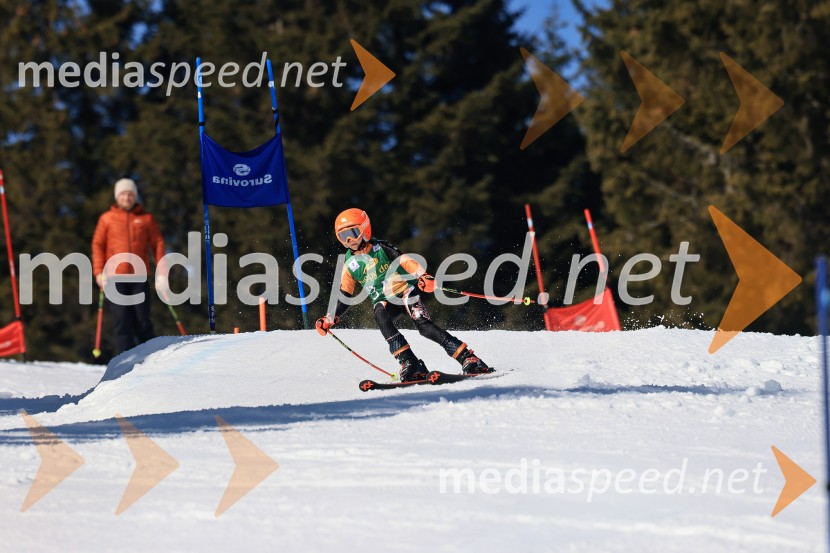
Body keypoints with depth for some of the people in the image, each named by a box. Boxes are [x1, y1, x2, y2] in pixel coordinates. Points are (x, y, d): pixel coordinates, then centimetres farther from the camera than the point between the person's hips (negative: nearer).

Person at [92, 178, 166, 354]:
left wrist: (161, 273, 1)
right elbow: (97, 245, 6)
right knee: (121, 321, -6)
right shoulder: (107, 219, 8)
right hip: (115, 278, 0)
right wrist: (99, 272, -5)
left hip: (139, 278, 0)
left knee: (142, 320, -1)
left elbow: (158, 244, 9)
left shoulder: (146, 219, 10)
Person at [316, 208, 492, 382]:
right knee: (381, 317, -32)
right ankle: (409, 364, -38)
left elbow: (405, 261, -13)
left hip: (404, 291, -3)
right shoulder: (349, 265, 8)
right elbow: (344, 296, 14)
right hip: (383, 301, 3)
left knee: (424, 325, -25)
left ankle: (469, 359, -25)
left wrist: (422, 276, -31)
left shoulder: (380, 248, -2)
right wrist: (330, 319, 2)